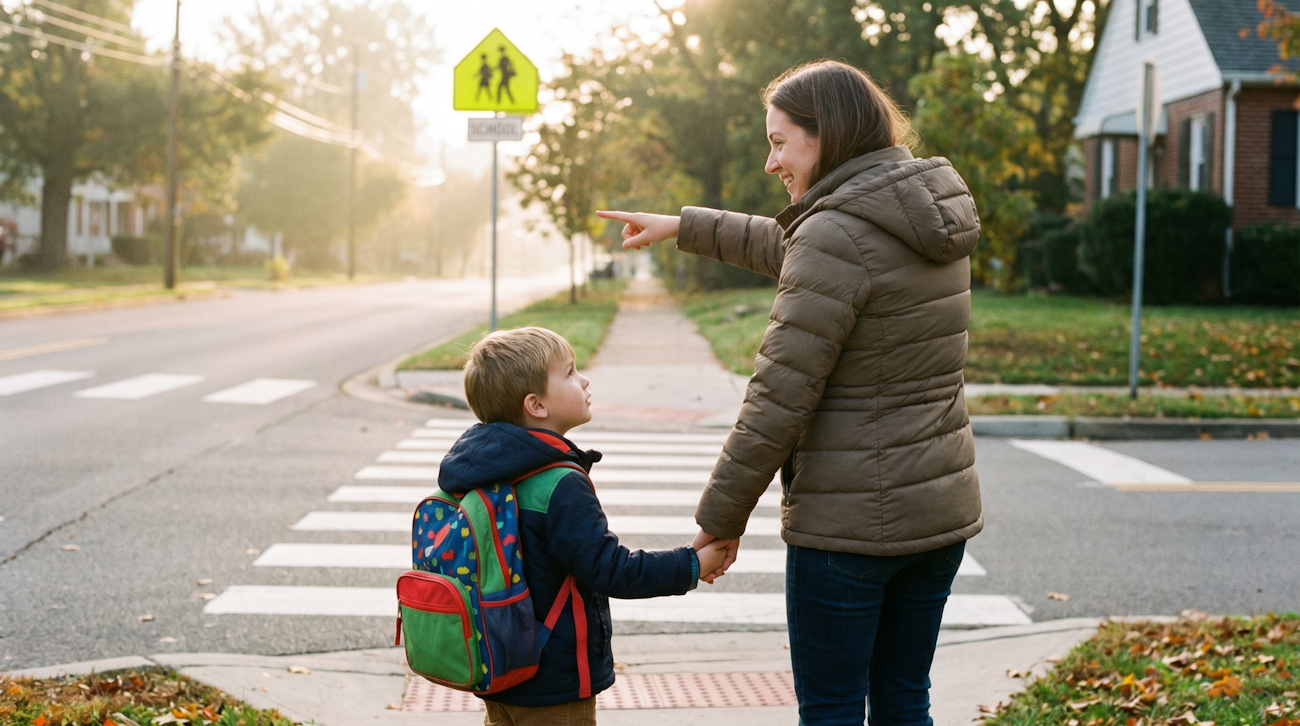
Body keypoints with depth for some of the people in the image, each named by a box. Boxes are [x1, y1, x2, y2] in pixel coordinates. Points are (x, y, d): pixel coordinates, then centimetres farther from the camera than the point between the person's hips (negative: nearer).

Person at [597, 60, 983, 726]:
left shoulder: (837, 234, -18)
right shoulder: (933, 217, 9)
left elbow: (781, 395, -18)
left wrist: (720, 516, -8)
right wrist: (683, 227, 34)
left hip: (850, 522, -8)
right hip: (939, 509, 8)